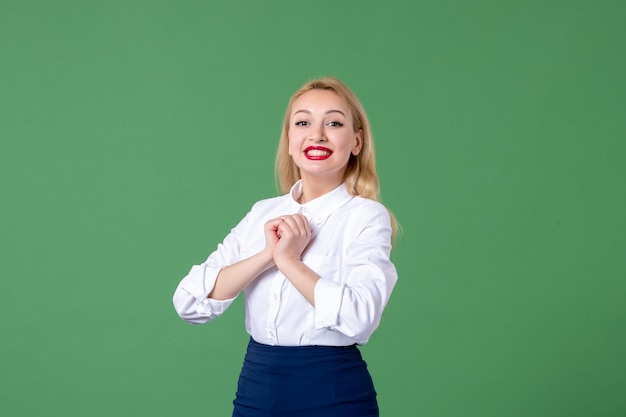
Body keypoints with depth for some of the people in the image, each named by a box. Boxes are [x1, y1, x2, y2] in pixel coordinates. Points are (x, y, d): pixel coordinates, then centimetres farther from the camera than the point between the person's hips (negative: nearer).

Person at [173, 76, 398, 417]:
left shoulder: (367, 216, -7)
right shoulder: (262, 214, 5)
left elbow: (358, 316, -24)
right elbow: (189, 303, -5)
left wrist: (288, 260, -15)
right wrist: (266, 255, -15)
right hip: (255, 388, 4)